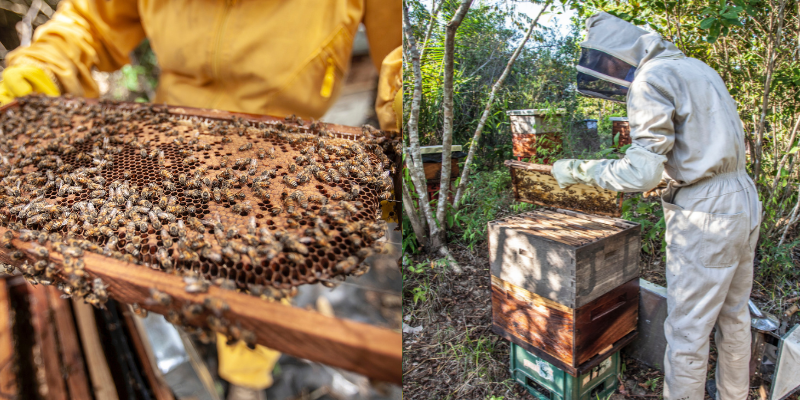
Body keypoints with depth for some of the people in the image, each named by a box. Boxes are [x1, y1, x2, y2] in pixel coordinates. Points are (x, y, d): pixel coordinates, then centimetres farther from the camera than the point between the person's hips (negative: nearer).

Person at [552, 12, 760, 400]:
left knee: (687, 330, 4)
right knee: (733, 317, 23)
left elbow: (643, 173, -22)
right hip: (743, 200, 10)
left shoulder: (650, 80, -15)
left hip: (706, 215, -10)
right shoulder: (696, 68, 15)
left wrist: (579, 170, -12)